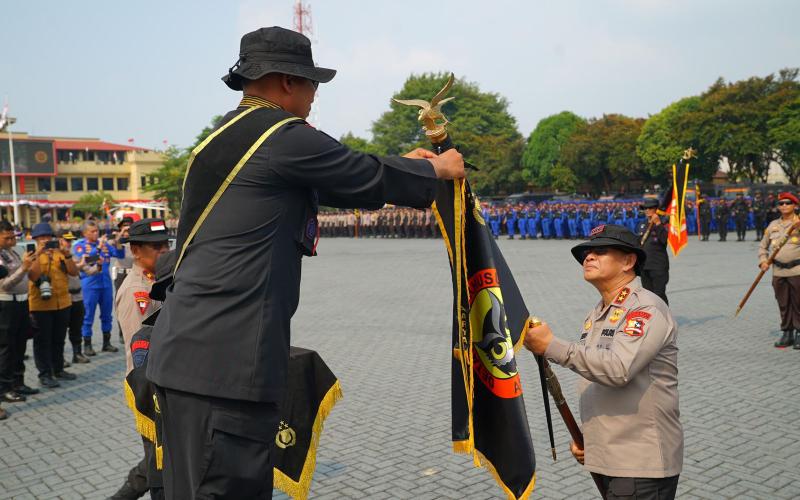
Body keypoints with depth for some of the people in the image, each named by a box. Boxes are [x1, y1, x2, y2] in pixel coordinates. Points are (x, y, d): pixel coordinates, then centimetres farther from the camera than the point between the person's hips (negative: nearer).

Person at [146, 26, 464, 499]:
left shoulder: (226, 136, 17)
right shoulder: (284, 135, -12)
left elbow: (330, 183, 24)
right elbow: (370, 178, -1)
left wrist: (399, 166, 30)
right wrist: (436, 170, 17)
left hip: (187, 349, 10)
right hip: (224, 357, -10)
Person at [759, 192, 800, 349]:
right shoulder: (773, 225, 12)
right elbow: (763, 246, 19)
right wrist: (763, 261, 6)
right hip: (778, 271, 4)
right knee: (783, 304, 9)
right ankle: (787, 333, 19)